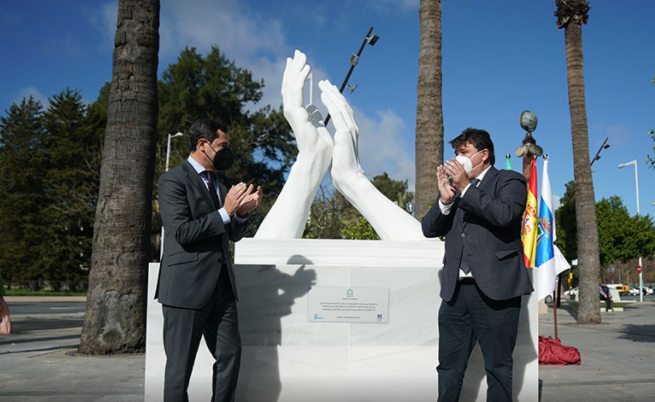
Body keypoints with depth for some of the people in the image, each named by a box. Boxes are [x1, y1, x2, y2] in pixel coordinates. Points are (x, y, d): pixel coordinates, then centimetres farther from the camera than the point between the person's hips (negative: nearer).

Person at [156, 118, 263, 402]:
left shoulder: (223, 183, 16)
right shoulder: (173, 180, -6)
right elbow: (182, 232, -17)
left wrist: (242, 213, -1)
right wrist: (225, 212, -17)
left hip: (221, 285, 7)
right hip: (187, 285, -7)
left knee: (230, 354, 10)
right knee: (180, 364, 2)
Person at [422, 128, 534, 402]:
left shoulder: (509, 181, 4)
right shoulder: (454, 186, 18)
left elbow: (504, 214, -17)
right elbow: (428, 229, 11)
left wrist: (466, 187, -13)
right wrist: (445, 199, -5)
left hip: (495, 290, -5)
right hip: (455, 290, 5)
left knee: (498, 368, 4)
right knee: (448, 368, 11)